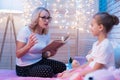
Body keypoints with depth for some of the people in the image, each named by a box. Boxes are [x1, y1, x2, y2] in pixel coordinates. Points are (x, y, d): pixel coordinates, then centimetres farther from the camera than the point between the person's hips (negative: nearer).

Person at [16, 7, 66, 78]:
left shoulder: (46, 34, 2)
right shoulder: (25, 31, -16)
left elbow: (43, 55, 10)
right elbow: (18, 55, -17)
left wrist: (50, 54, -13)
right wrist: (29, 46, -35)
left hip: (39, 61, 6)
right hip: (25, 67, -6)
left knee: (62, 66, -11)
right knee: (48, 70, -29)